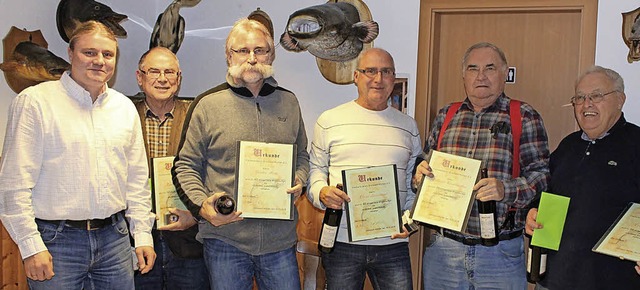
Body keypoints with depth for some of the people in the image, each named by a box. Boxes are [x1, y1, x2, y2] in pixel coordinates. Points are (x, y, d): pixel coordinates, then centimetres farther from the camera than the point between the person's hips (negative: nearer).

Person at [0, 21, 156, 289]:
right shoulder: (34, 101, -6)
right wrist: (31, 246, -11)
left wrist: (143, 234, 9)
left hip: (114, 237, 5)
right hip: (56, 241, -4)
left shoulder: (125, 107, 10)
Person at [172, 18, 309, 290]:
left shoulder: (288, 102, 9)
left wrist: (299, 181, 0)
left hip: (280, 239, 3)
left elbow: (302, 155, 21)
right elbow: (186, 165, 1)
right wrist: (201, 205, -14)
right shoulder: (208, 104, -1)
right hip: (225, 237, -2)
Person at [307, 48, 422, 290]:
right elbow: (315, 168, 6)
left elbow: (414, 181, 15)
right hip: (341, 241, -2)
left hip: (393, 242, 2)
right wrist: (322, 192, -15)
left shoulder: (408, 126, 12)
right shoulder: (329, 120, 3)